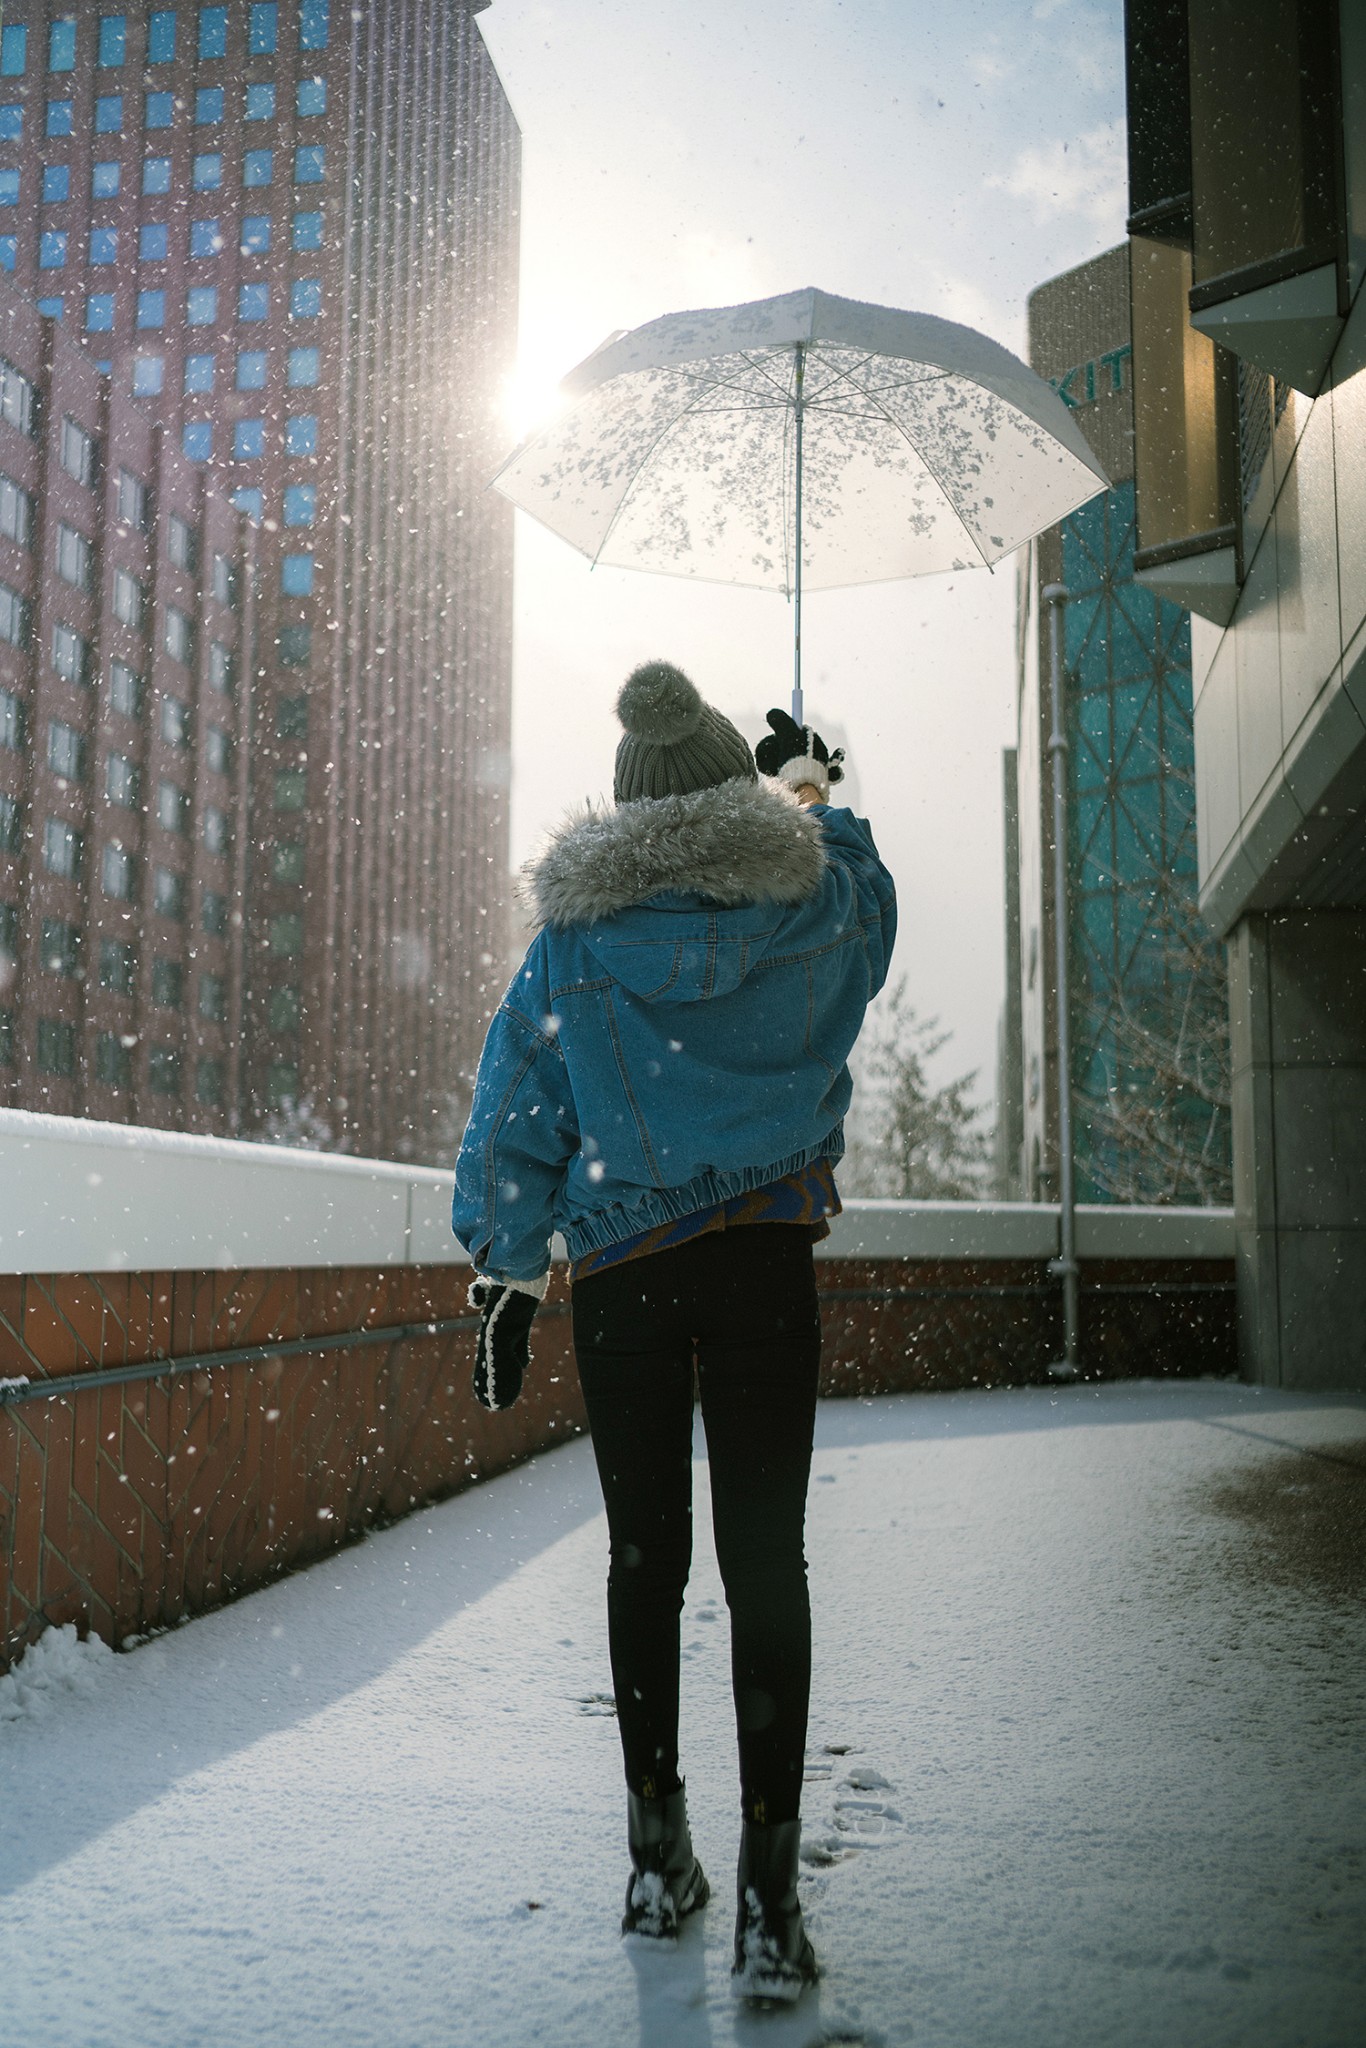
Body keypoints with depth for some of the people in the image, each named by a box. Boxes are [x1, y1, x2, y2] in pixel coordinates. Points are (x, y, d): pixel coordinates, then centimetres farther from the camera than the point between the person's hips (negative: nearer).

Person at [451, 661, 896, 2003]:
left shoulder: (570, 941, 1)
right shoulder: (814, 918, 0)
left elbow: (513, 1126, 3)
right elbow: (867, 890, 26)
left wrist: (505, 1282, 10)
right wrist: (815, 786, 42)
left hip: (618, 1274, 1)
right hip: (763, 1257, -1)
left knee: (645, 1558, 11)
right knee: (764, 1560, -1)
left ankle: (658, 1855, 23)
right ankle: (768, 1891, -2)